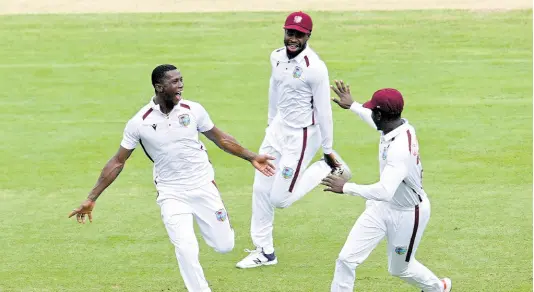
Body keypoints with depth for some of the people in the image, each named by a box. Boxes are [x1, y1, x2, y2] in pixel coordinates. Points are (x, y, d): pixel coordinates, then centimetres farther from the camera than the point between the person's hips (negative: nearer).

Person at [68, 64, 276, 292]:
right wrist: (91, 199, -6)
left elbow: (220, 139, 9)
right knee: (186, 251, -16)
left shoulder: (193, 110, -8)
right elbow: (118, 162, -5)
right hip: (171, 194, -2)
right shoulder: (139, 122, -13)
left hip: (204, 187, 2)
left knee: (224, 246, 5)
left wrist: (251, 157, 9)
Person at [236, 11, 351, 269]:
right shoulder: (277, 57, 0)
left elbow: (324, 110, -17)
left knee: (281, 199, -4)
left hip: (301, 136, -7)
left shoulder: (314, 68, -23)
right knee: (261, 190, 9)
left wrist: (327, 151, -12)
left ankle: (328, 169, 15)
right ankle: (264, 251, 21)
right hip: (277, 131, 7)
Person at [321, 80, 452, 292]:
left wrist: (346, 187, -37)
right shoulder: (400, 124, -10)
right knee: (346, 259, -2)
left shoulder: (400, 148, -37)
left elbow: (384, 192, -46)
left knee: (400, 269, 17)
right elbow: (379, 123, 17)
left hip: (407, 214, -8)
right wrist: (352, 105, 27)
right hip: (383, 207, 8)